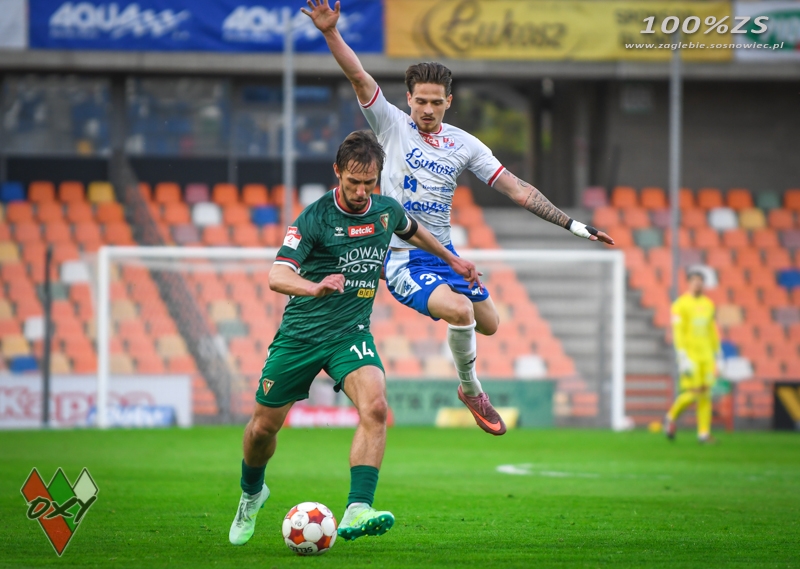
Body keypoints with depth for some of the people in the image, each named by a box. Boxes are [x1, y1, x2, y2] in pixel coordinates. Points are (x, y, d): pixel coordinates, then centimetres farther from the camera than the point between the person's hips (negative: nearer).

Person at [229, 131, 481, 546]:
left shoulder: (386, 211, 0)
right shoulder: (314, 218, -15)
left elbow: (412, 231, 26)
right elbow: (277, 276, -27)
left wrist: (451, 259, 35)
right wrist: (315, 288, -46)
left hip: (351, 335, 2)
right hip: (299, 335, -2)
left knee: (375, 406, -26)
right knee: (264, 426, 7)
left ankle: (356, 512, -34)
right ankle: (251, 494, 40)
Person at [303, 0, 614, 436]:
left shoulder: (465, 145, 4)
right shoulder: (393, 125, -4)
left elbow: (516, 189, 4)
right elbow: (358, 76, -16)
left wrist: (571, 225, -1)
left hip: (443, 253, 6)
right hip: (400, 257, -6)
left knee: (488, 324, 11)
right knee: (460, 309, -27)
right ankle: (471, 391, -4)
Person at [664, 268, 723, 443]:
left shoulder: (708, 304, 11)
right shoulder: (681, 304, -8)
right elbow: (677, 332, -13)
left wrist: (717, 356, 15)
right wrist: (682, 359, -20)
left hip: (706, 355, 6)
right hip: (689, 355, -6)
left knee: (705, 394, 0)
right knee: (692, 394, -9)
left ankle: (704, 433, 1)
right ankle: (671, 416, 17)